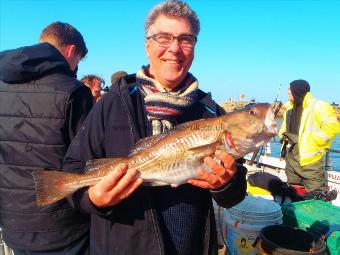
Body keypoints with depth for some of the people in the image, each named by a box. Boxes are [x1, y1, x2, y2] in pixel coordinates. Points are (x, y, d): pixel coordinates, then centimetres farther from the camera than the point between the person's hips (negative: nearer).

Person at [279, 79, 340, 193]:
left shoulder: (318, 106, -12)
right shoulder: (289, 108, 12)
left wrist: (311, 140, -18)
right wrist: (284, 134, 3)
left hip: (309, 159, -8)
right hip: (291, 158, 8)